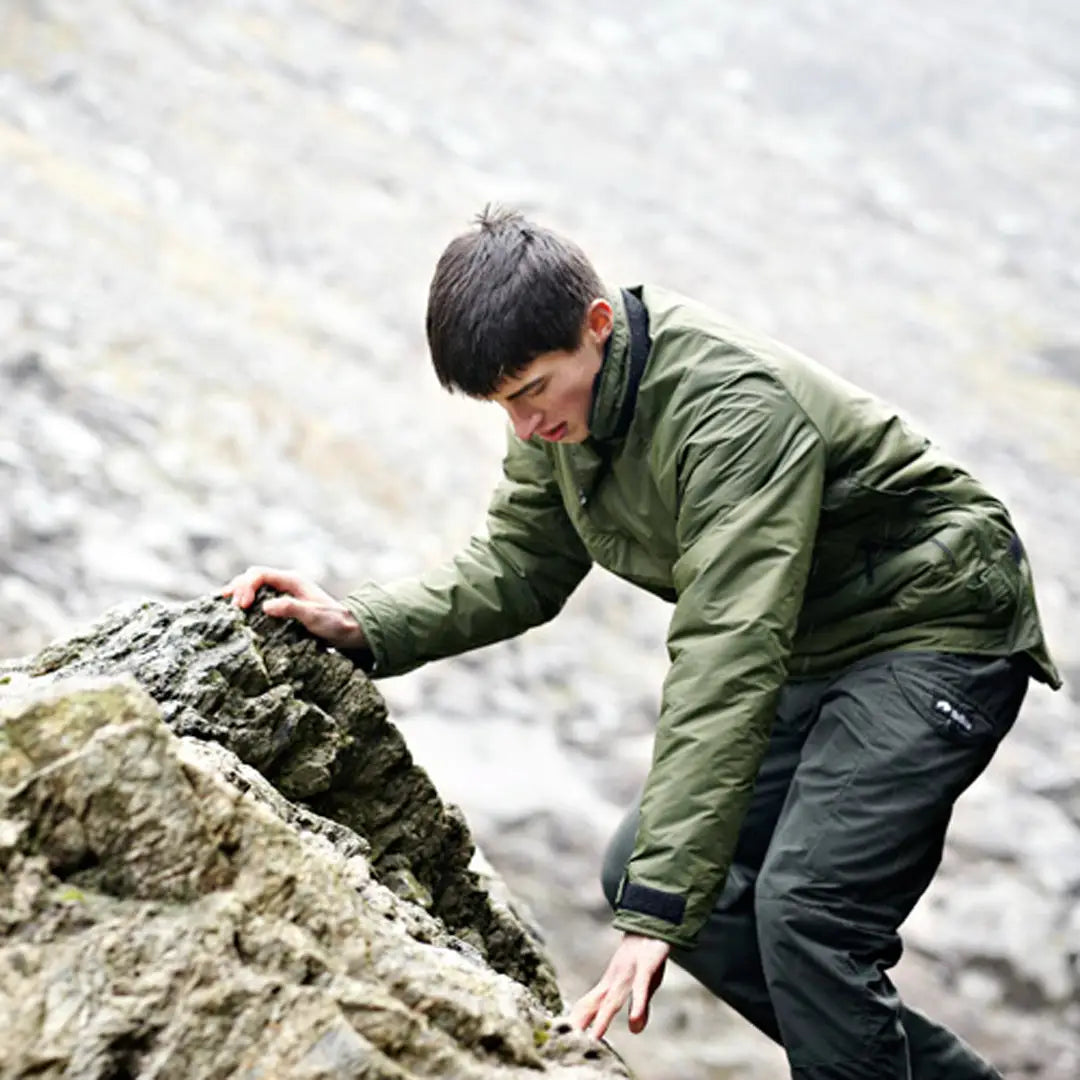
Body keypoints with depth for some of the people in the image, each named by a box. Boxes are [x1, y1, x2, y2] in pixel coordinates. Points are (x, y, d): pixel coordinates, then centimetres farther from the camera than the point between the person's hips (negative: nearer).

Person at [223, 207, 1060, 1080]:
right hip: (811, 647, 9)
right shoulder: (562, 398, -5)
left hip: (935, 623, -9)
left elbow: (726, 660, -38)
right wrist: (360, 626, -11)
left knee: (803, 904, -25)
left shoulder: (730, 409, -32)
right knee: (642, 871, 4)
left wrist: (657, 907, -41)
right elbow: (518, 567, 7)